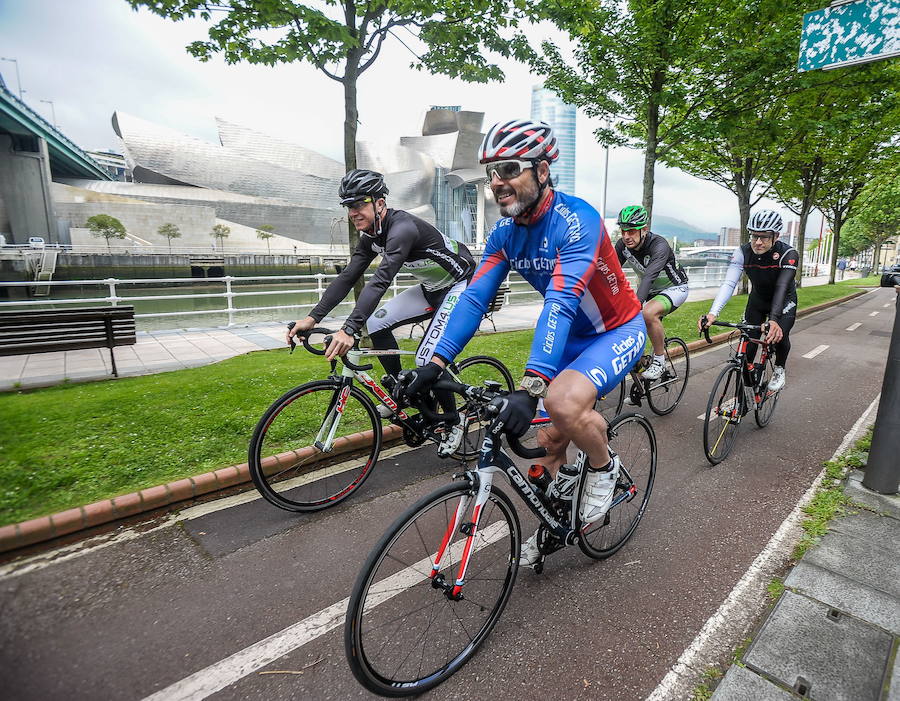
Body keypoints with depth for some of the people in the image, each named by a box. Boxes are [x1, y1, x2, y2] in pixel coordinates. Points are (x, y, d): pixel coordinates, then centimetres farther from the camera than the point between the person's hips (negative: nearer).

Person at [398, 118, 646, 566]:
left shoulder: (576, 219, -28)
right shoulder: (504, 232, -7)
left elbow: (561, 303, -40)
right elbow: (474, 297, -14)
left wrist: (530, 386, -50)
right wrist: (435, 364, -24)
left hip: (617, 331, -6)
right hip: (571, 336, 6)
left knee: (563, 402, -34)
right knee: (548, 439, 5)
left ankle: (604, 466, 0)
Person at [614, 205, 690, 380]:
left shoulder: (659, 246, -32)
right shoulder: (622, 245, -14)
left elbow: (649, 277, -45)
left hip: (674, 288, -6)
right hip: (651, 291, 7)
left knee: (649, 313, -35)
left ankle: (659, 360, -15)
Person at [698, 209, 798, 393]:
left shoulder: (788, 253, -29)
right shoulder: (743, 252, -23)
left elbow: (782, 287, -41)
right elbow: (728, 283, -33)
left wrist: (774, 320, -56)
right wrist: (713, 313, -49)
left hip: (784, 300, -2)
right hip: (758, 299, 2)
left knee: (779, 335, -22)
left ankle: (779, 370, 8)